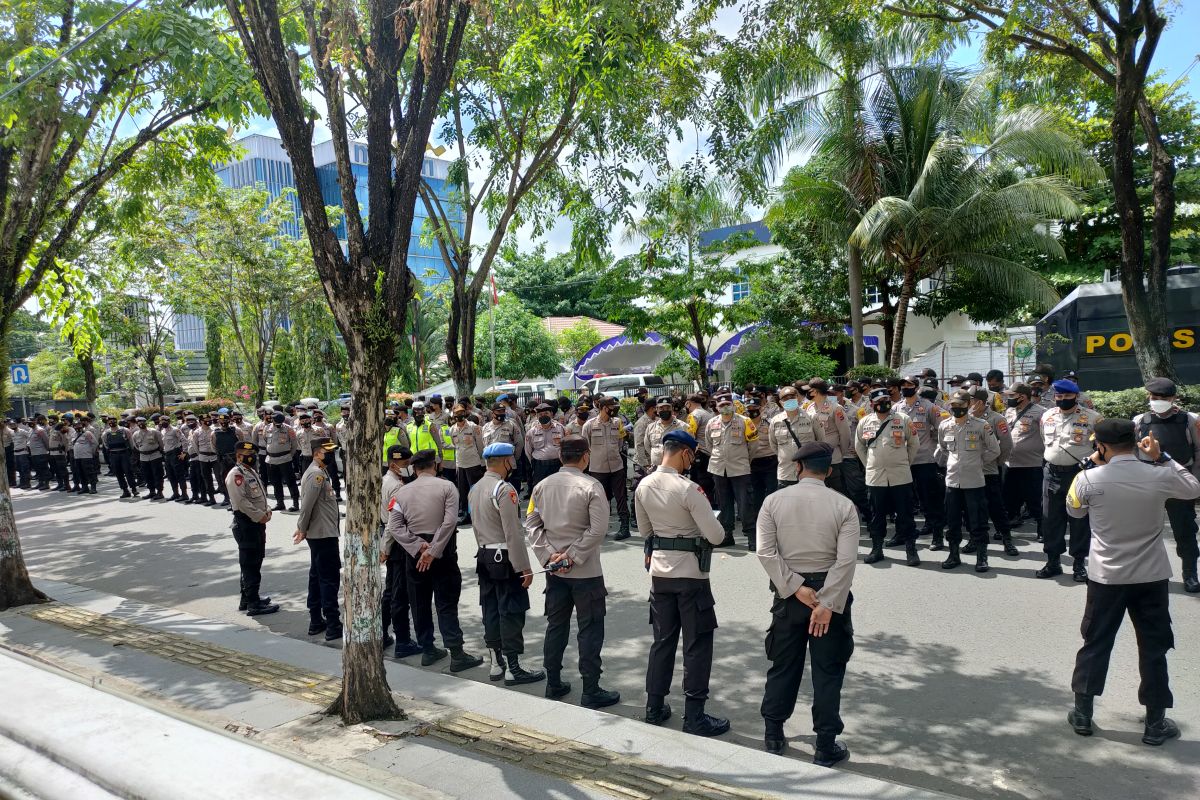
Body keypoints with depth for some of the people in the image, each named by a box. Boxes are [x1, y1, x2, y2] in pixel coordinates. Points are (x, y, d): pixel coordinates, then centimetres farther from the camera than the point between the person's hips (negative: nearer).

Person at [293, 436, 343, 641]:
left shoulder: (319, 472, 15)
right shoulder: (317, 474, -17)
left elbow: (307, 504, 16)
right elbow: (307, 504, -21)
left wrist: (302, 528, 13)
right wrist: (303, 529, -11)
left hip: (320, 534, 10)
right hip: (324, 534, -10)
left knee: (317, 576, 14)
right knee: (330, 578, -6)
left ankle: (316, 622, 23)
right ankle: (333, 626, -4)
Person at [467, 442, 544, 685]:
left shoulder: (475, 489, 10)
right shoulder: (504, 489, -17)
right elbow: (513, 533, -19)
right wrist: (525, 567, -16)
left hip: (484, 557, 9)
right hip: (505, 559, -9)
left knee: (491, 610, 13)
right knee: (511, 613, -2)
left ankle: (495, 663, 21)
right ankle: (512, 668, 2)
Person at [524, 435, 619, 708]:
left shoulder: (543, 485, 2)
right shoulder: (591, 486, -14)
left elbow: (531, 523, 2)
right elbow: (598, 529, -19)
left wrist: (548, 555, -3)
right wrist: (572, 556, -14)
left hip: (554, 570, 5)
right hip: (586, 571, -5)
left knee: (556, 625, 16)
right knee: (590, 629, 4)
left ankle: (553, 684, 25)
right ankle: (591, 691, 9)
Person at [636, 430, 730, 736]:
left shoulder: (643, 486, 0)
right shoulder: (688, 489, -20)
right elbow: (715, 536, -16)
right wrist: (716, 526, 5)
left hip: (659, 571, 6)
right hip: (691, 574, -6)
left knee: (663, 640, 17)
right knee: (697, 645, 5)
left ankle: (654, 708, 24)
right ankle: (694, 716, 11)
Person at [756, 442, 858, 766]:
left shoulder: (774, 500, -6)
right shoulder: (843, 505, -9)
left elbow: (765, 552, -12)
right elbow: (846, 560, -17)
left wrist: (796, 589, -11)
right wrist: (827, 604, -15)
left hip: (789, 592, 2)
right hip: (831, 591, -1)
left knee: (783, 665, 15)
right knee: (828, 670, 9)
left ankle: (773, 736, 27)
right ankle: (826, 747, 17)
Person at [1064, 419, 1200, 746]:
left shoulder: (1088, 479, -15)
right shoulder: (1160, 476, -11)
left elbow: (1074, 511, 6)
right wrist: (1162, 457, 11)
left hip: (1106, 577, 0)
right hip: (1151, 576, 1)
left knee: (1095, 644, 12)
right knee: (1154, 649, 12)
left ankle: (1082, 714, 20)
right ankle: (1155, 724, 20)